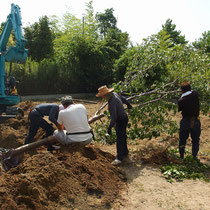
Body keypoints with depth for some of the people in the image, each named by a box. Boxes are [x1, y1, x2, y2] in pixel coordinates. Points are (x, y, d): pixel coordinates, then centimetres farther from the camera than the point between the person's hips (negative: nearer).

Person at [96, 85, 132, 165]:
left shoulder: (112, 103, -31)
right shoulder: (115, 94, -4)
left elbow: (114, 117, -33)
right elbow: (124, 99, 14)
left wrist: (109, 128, -28)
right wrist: (129, 105, 33)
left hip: (121, 121, -10)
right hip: (124, 117, 10)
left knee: (120, 139, -5)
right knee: (123, 137, 21)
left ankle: (119, 158, 2)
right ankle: (125, 153, 36)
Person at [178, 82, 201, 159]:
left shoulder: (180, 101, -14)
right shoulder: (195, 94, -10)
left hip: (185, 122, -1)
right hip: (196, 122, 1)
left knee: (182, 140, 16)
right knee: (195, 141, 17)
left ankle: (181, 157, 23)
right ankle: (194, 158, 18)